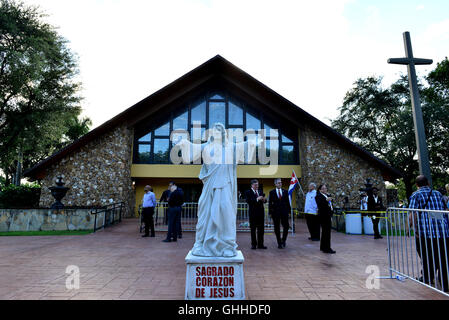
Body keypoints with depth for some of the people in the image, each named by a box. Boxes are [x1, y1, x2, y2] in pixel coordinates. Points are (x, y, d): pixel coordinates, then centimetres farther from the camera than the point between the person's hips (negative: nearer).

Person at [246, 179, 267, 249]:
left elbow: (264, 200, 10)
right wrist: (257, 199, -25)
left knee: (261, 229, 8)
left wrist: (264, 200, -13)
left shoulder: (260, 191, 13)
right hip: (253, 213, -5)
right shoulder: (248, 192, -4)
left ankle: (260, 244, 16)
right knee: (253, 229, 5)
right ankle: (253, 244, 14)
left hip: (261, 212, 5)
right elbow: (248, 201, -18)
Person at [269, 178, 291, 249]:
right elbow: (270, 203, 1)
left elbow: (287, 202, 9)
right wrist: (270, 212, -4)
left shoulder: (285, 191, 8)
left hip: (284, 212, 1)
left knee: (286, 227, -2)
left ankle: (283, 240, 20)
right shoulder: (272, 192, 2)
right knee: (277, 228, 5)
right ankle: (279, 243, 17)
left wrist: (289, 211, 3)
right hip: (275, 212, -1)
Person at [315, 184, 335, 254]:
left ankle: (323, 247, 24)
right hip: (323, 216, -9)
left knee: (325, 231, 14)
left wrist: (331, 208, 13)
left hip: (328, 215, 9)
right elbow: (319, 204, -26)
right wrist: (326, 200, -37)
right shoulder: (318, 196, -9)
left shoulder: (327, 196, 17)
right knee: (326, 232, -11)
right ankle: (327, 248, -7)